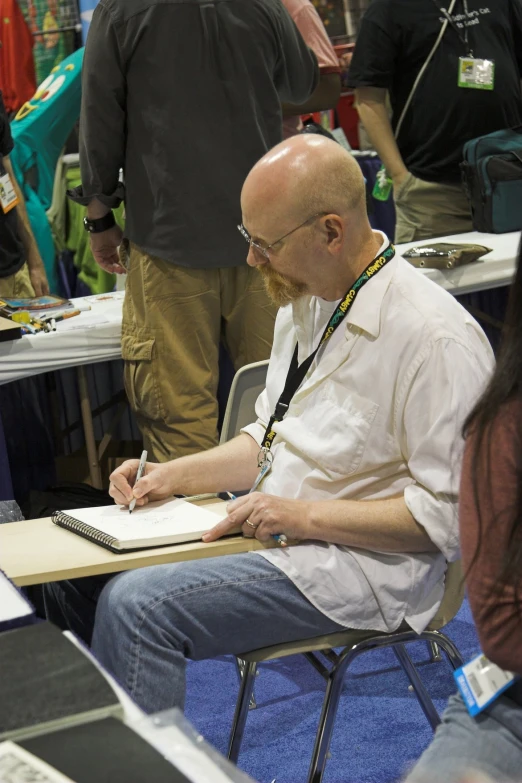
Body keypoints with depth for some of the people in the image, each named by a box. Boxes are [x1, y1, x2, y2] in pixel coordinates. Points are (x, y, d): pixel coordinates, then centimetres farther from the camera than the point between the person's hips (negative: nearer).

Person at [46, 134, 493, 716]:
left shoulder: (434, 336, -20)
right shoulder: (304, 299, 8)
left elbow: (450, 514, -20)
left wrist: (304, 515, -21)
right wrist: (171, 477, 6)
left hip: (358, 560, -9)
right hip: (273, 525, 9)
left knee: (136, 605, -24)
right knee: (76, 572, 0)